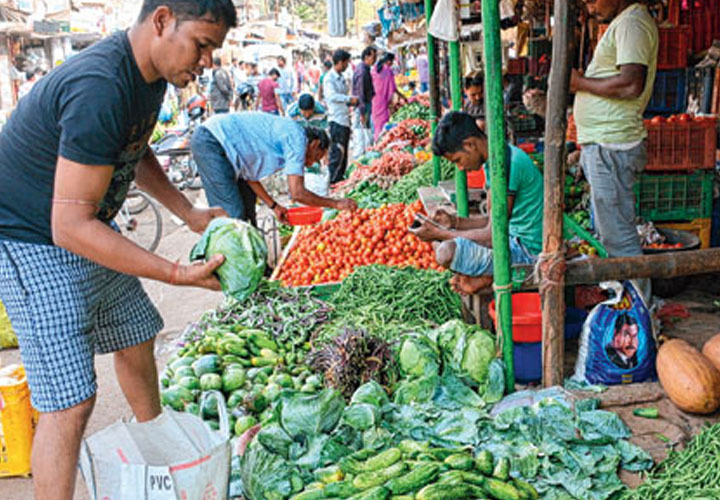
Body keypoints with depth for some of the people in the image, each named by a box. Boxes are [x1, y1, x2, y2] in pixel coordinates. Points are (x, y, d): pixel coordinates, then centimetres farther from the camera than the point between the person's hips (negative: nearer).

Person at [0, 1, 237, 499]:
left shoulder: (150, 71, -1)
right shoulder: (99, 89, -32)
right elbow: (70, 227, -33)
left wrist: (191, 214, 7)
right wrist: (179, 274, -33)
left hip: (90, 233, 9)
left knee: (137, 341, 20)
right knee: (71, 399, -12)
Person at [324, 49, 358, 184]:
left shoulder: (342, 78, 18)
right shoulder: (329, 78, -10)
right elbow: (332, 96, -24)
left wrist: (351, 102, 12)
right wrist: (349, 99, -23)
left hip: (345, 119, 9)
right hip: (336, 119, -9)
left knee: (344, 151, 12)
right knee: (337, 151, -10)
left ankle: (340, 177, 20)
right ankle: (332, 179, -5)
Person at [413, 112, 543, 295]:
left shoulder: (507, 163, -22)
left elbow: (492, 236, -22)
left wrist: (438, 234, -14)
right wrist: (456, 222, 3)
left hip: (527, 251, -11)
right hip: (515, 240, 11)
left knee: (447, 252, -29)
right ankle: (481, 275, -1)